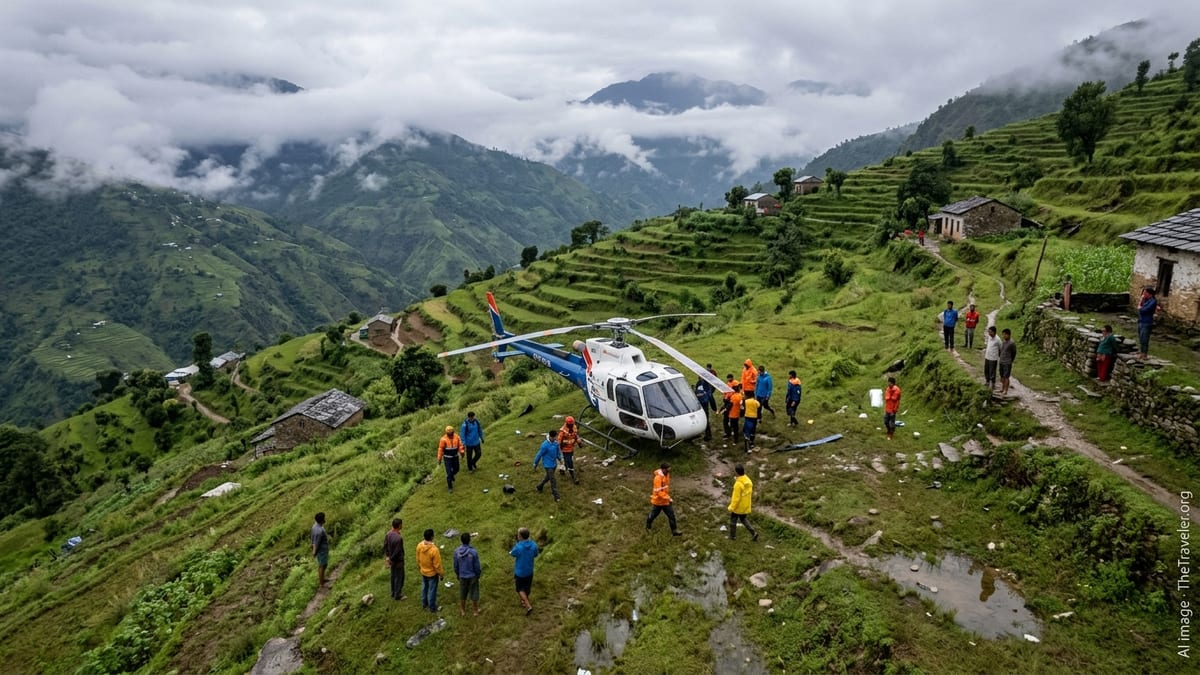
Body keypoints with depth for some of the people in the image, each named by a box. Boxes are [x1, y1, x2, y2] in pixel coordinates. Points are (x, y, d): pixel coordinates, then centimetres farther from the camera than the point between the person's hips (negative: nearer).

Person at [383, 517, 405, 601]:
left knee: (393, 576, 23)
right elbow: (397, 551, -27)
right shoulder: (399, 538, -33)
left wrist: (387, 557, 12)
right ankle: (397, 595, 24)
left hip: (392, 559, 8)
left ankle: (393, 593, 37)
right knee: (399, 577, 11)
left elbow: (385, 546, 3)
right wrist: (390, 559, -10)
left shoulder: (388, 534, -8)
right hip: (398, 560, -8)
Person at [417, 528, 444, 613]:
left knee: (424, 588, 25)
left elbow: (418, 559, 1)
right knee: (432, 590, 12)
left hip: (423, 572, 6)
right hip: (432, 573, -6)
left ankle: (424, 604, 43)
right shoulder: (434, 550, -34)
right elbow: (437, 565, -23)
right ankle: (432, 608, 28)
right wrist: (441, 574, -7)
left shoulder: (419, 545, -16)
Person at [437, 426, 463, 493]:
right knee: (449, 473, -5)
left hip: (455, 457, 4)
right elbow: (440, 449, -11)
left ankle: (451, 475, 56)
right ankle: (450, 487, 10)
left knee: (456, 470, 21)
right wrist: (439, 459, -6)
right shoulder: (443, 439, -19)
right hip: (447, 458, -4)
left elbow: (460, 445, -8)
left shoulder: (457, 437, -10)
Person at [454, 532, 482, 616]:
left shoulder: (457, 551, -17)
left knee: (462, 594, 21)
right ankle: (476, 611, 32)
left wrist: (457, 575, 14)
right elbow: (477, 566, -16)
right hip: (472, 576, -2)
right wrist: (478, 574, 4)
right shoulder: (473, 552, -26)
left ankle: (463, 611, 37)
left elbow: (455, 566, -4)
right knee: (474, 594, 17)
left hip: (462, 576, 3)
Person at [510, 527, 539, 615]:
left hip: (520, 572, -5)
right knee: (527, 587, 23)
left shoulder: (518, 547, -30)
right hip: (529, 571, 5)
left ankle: (528, 606, 3)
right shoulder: (534, 545, -15)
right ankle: (525, 601, 43)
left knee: (520, 589, 12)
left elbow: (512, 554, -9)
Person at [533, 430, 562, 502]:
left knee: (548, 477, 23)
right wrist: (535, 465, -5)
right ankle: (556, 496, 4)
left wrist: (560, 458, 2)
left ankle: (540, 486, 47)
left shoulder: (556, 443, -5)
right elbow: (539, 455, -13)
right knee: (553, 480, -6)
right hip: (548, 465, -7)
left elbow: (558, 452, 14)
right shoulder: (545, 445, -24)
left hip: (554, 464, 7)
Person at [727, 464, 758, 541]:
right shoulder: (748, 480, -6)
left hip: (738, 506, -7)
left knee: (733, 520, 16)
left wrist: (731, 508, -14)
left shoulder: (738, 484, -31)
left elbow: (736, 498, -26)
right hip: (746, 506, 7)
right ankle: (753, 533, 13)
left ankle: (732, 536, 31)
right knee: (743, 519, 24)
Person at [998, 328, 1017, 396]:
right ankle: (1002, 389, 25)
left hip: (1007, 363, -7)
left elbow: (1014, 353, -4)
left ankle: (1005, 391, 4)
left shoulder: (1012, 343, -14)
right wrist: (1000, 358, 14)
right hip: (1001, 362, 7)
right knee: (1002, 376, 14)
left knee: (1006, 377, -2)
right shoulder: (1002, 342, 6)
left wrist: (1010, 361, 4)